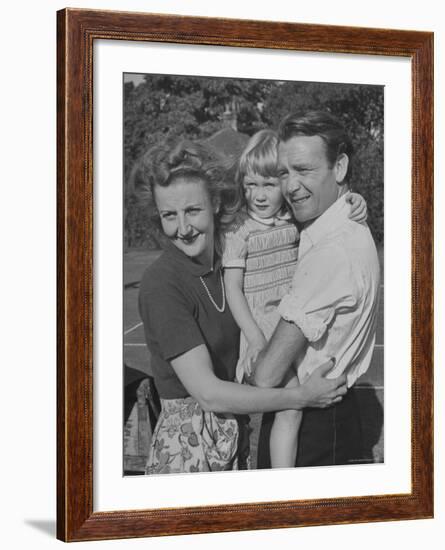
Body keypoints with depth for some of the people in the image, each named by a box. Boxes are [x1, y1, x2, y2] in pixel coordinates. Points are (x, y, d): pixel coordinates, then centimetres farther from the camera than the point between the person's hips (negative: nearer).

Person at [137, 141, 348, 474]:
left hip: (234, 441, 6)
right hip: (187, 444, -6)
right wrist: (301, 397, -19)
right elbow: (208, 393, -22)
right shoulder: (161, 285, -18)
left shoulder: (228, 261, 2)